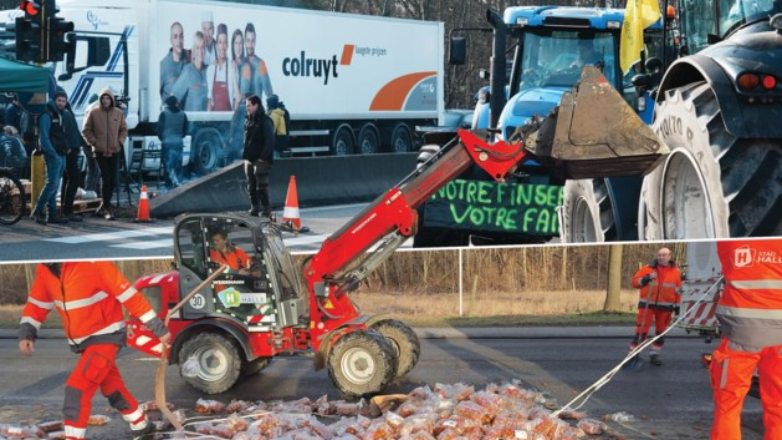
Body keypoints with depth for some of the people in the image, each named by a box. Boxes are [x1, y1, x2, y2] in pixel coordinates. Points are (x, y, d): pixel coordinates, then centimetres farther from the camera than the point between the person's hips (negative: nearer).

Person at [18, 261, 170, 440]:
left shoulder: (93, 263, -25)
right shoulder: (44, 271, -5)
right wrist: (26, 333, -9)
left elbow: (128, 294, -20)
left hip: (106, 336, -7)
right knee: (113, 389, 20)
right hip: (83, 341, 7)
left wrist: (158, 328, -16)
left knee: (77, 388, -17)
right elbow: (36, 304, 9)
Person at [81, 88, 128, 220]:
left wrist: (120, 141, 0)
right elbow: (86, 130, 5)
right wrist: (93, 142, -5)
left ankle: (104, 206, 20)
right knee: (105, 179, -10)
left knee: (113, 180, 4)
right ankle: (107, 208, -5)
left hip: (114, 151, 3)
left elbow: (124, 129, 15)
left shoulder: (119, 113, 5)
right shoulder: (94, 113, -2)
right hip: (100, 151, -3)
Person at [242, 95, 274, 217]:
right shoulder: (248, 121, 14)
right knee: (251, 187, 10)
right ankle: (253, 210, 15)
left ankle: (266, 212, -6)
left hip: (261, 160, -8)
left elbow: (269, 140, -15)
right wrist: (245, 155, 10)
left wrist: (263, 157, -17)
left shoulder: (264, 121, -10)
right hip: (249, 159, 8)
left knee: (261, 187, -9)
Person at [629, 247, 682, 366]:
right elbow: (635, 281, -4)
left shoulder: (676, 272, 3)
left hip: (665, 306, 2)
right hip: (647, 304, -2)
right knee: (642, 330, -6)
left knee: (661, 331, 9)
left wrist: (677, 305, 8)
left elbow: (678, 289, 10)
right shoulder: (647, 269, -3)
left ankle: (655, 354, 21)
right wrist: (645, 279, -23)